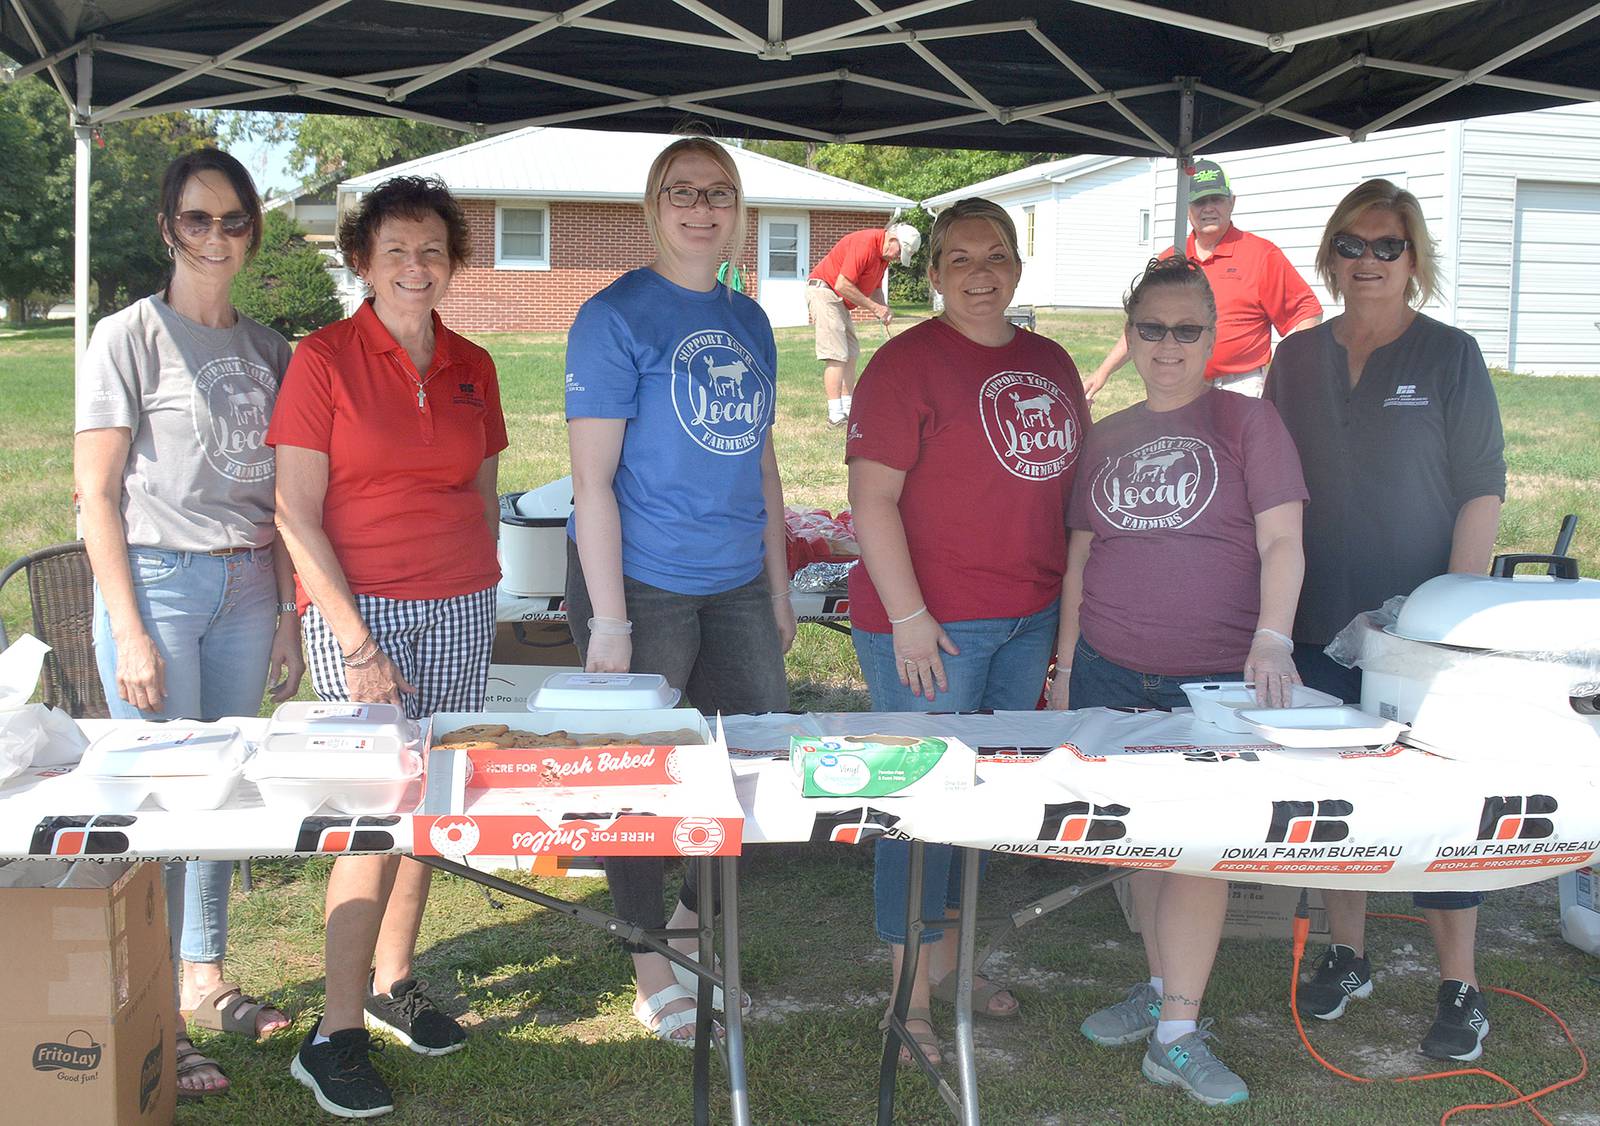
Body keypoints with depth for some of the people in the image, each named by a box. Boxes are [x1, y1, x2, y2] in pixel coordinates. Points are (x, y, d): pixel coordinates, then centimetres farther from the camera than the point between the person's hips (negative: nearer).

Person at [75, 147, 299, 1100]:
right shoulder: (130, 338, -4)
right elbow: (96, 493, -7)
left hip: (246, 588, 5)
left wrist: (287, 613, 10)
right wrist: (129, 631, -12)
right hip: (157, 579, -5)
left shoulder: (267, 350, 12)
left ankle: (205, 979, 25)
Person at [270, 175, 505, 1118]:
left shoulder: (472, 368, 9)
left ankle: (393, 981, 26)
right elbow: (297, 516, -8)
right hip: (360, 611, -5)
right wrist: (357, 642, -13)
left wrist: (482, 603, 9)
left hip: (461, 613, 5)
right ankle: (338, 1032, 1)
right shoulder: (324, 360, -5)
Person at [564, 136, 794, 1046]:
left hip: (736, 585, 6)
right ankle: (651, 967, 23)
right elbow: (592, 478, -12)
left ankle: (695, 920, 34)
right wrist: (608, 619, -16)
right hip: (642, 585, -6)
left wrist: (780, 587, 15)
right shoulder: (616, 316, -9)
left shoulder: (750, 322, 10)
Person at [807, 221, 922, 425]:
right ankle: (835, 414, -19)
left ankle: (848, 408, 10)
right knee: (837, 355, -16)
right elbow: (842, 285, -27)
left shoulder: (884, 254, 8)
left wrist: (883, 309, -1)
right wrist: (874, 307, -19)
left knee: (851, 354, 9)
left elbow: (875, 287, 20)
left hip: (839, 300, 11)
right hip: (823, 291, -11)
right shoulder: (865, 243, -23)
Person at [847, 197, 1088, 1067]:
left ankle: (947, 956, 32)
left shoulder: (1050, 364, 12)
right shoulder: (907, 363, -9)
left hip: (1028, 619, 7)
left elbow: (1068, 483, 19)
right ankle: (909, 992, 9)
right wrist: (907, 617, -18)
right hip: (930, 622, -7)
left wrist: (1067, 602, 14)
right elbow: (872, 498, -14)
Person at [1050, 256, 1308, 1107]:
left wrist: (1272, 639, -20)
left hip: (1215, 676, -4)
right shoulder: (1106, 439, 13)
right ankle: (1164, 987, 26)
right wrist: (1064, 666, 13)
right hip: (1112, 669, 4)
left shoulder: (1247, 421, 0)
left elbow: (1281, 541, -6)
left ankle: (1177, 1034, -1)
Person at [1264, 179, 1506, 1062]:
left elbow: (1483, 491, -5)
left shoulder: (1450, 357, -2)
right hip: (1319, 625, 4)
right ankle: (1347, 955, 28)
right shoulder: (1297, 360, 8)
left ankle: (1459, 989, 11)